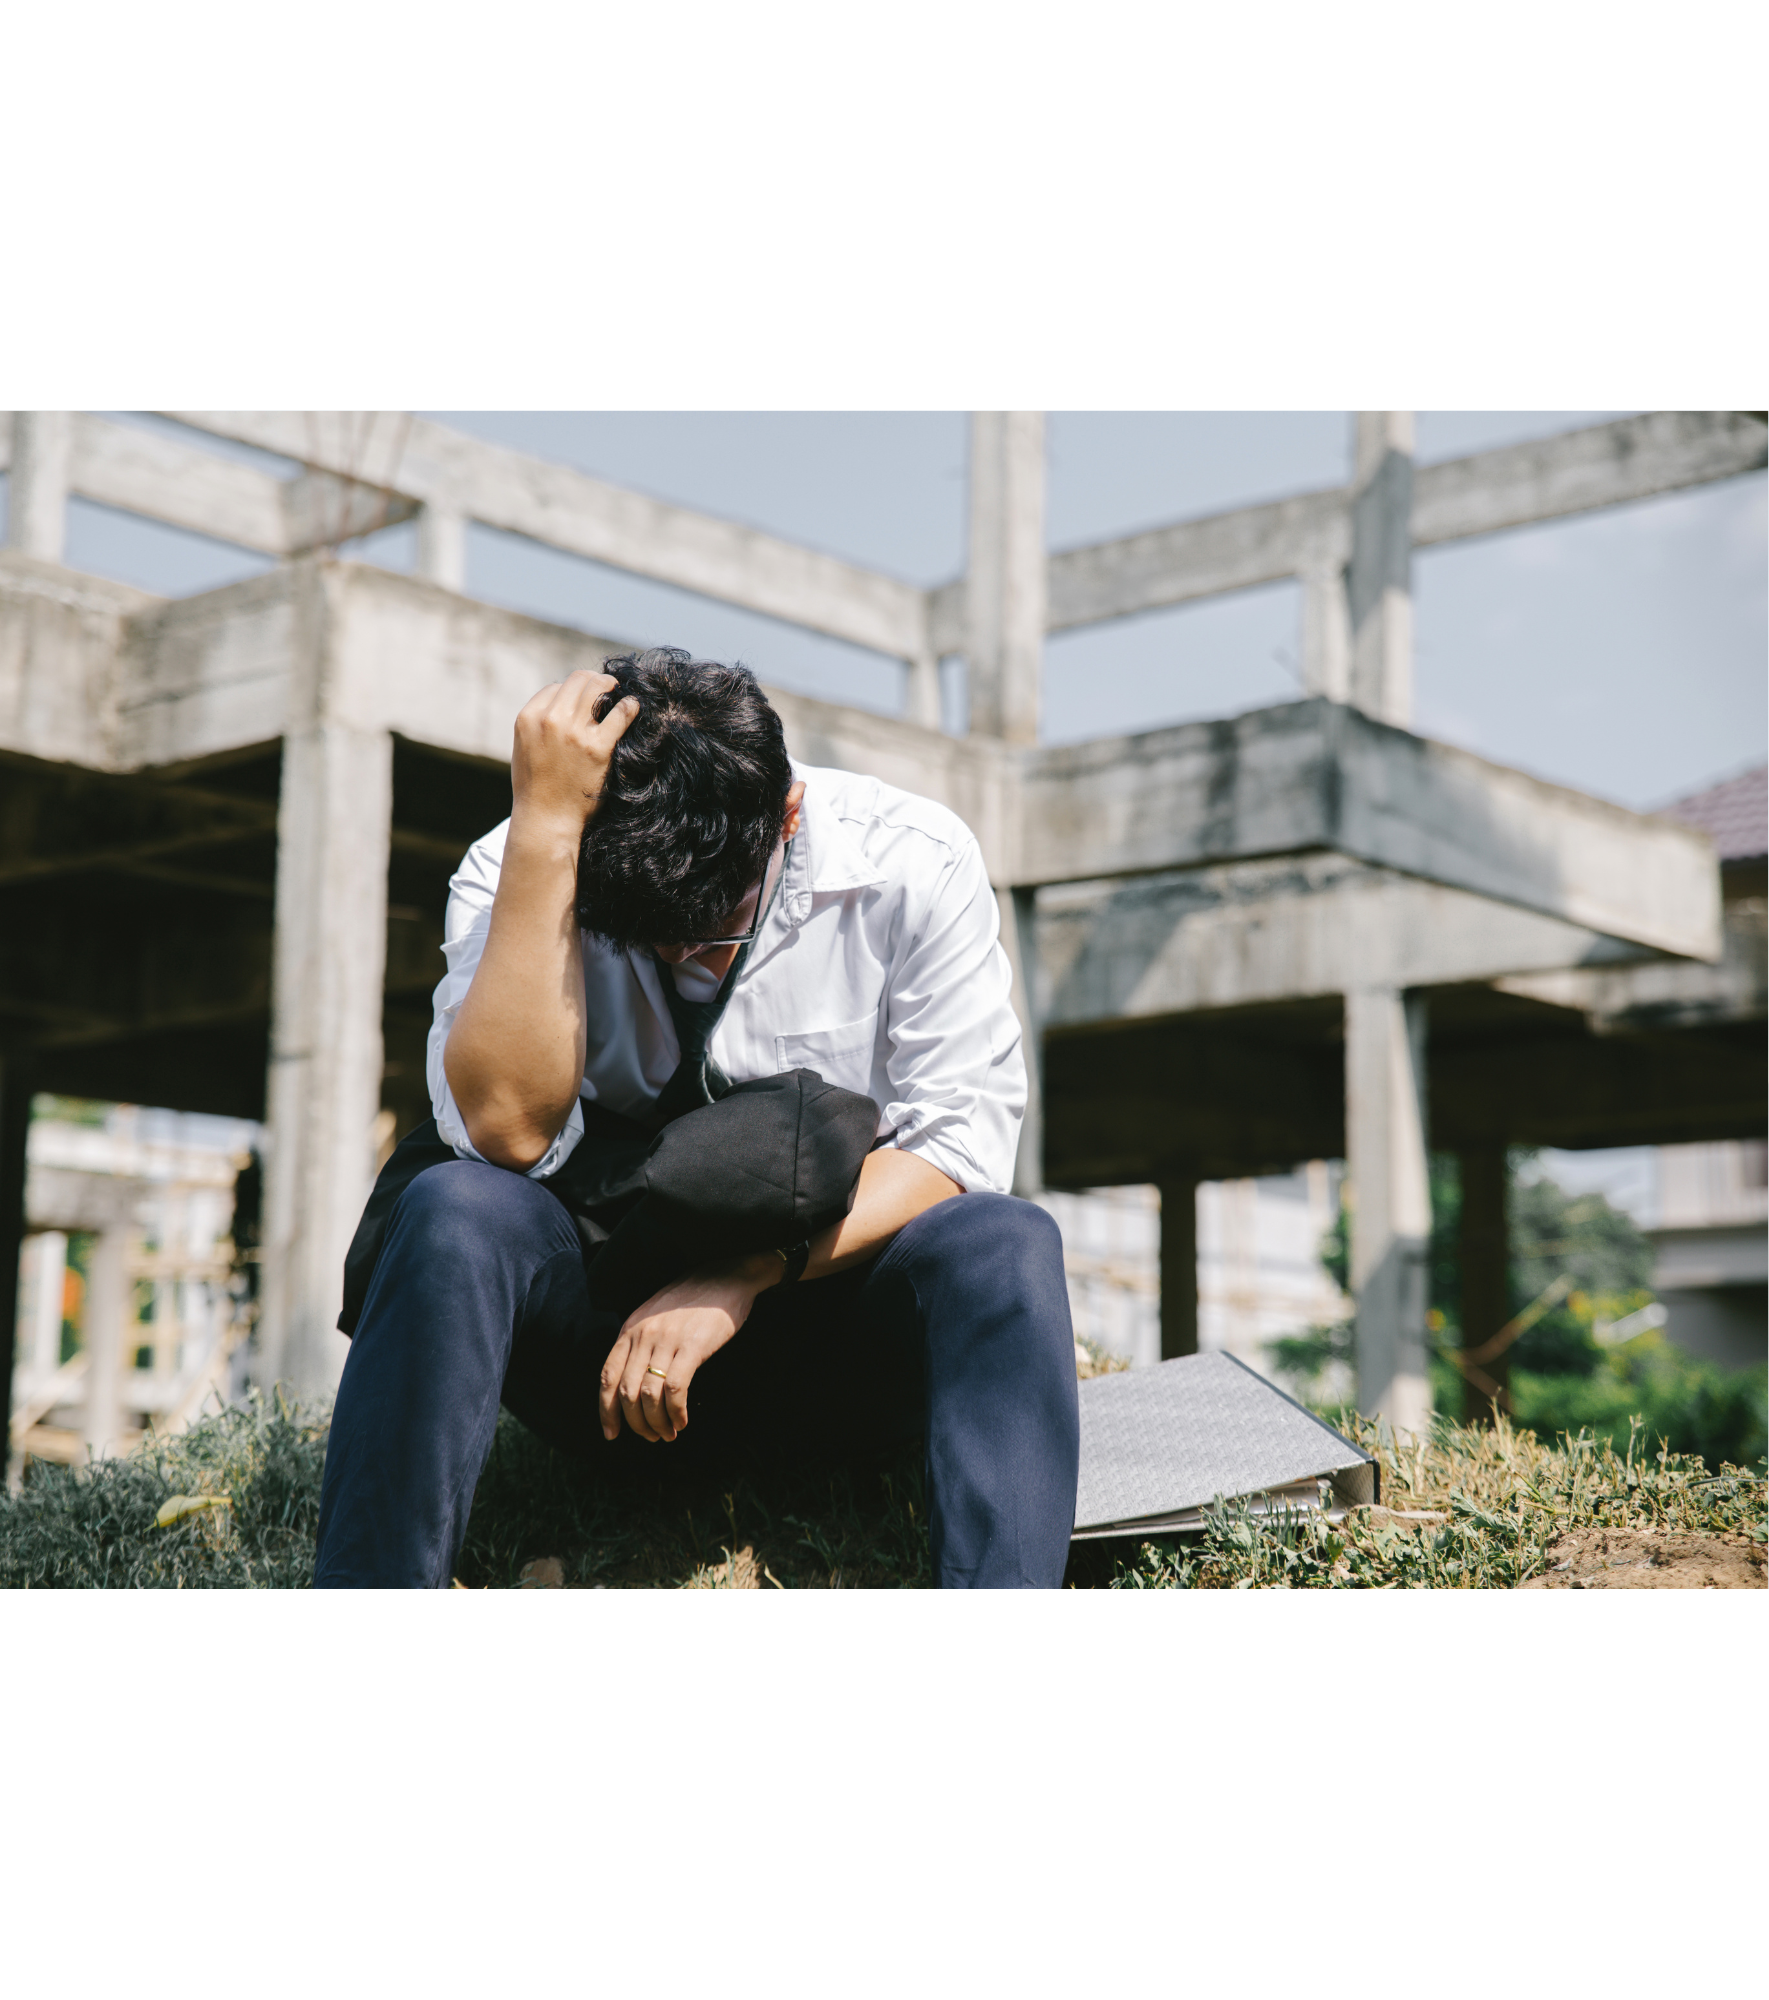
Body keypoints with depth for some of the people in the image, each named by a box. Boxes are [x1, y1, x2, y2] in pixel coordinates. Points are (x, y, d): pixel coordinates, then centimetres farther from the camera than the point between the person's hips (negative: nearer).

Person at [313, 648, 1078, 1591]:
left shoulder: (912, 863, -8)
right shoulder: (515, 874, -9)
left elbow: (962, 1139, -11)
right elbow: (508, 1131, -24)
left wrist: (746, 1281, -22)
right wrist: (544, 829, -28)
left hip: (833, 1315, 1)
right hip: (605, 1329, 0)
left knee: (1005, 1246, -31)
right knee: (455, 1209, -31)